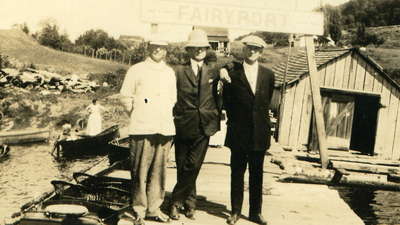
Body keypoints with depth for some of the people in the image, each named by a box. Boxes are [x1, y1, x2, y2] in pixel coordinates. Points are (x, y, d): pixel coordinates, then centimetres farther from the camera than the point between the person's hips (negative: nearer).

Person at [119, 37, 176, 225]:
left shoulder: (170, 73, 15)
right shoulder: (136, 70, 3)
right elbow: (125, 96, 6)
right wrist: (136, 116, 8)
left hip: (165, 129, 4)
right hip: (142, 129, -4)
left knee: (159, 171, 6)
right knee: (140, 172, -3)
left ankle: (153, 208, 17)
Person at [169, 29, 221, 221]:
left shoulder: (213, 73, 11)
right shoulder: (178, 72, 3)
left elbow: (217, 99, 16)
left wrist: (217, 120, 8)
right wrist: (172, 120, -1)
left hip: (204, 128, 1)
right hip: (183, 126, -1)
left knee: (192, 167, -3)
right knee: (182, 167, 6)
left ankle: (176, 202, 12)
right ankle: (190, 203, 21)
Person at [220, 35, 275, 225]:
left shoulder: (268, 75, 6)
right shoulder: (232, 71, -2)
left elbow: (266, 102, 12)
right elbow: (226, 100, 2)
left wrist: (261, 121, 11)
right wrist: (235, 121, 1)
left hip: (259, 133, 2)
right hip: (238, 133, -2)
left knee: (257, 173, 10)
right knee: (237, 172, 7)